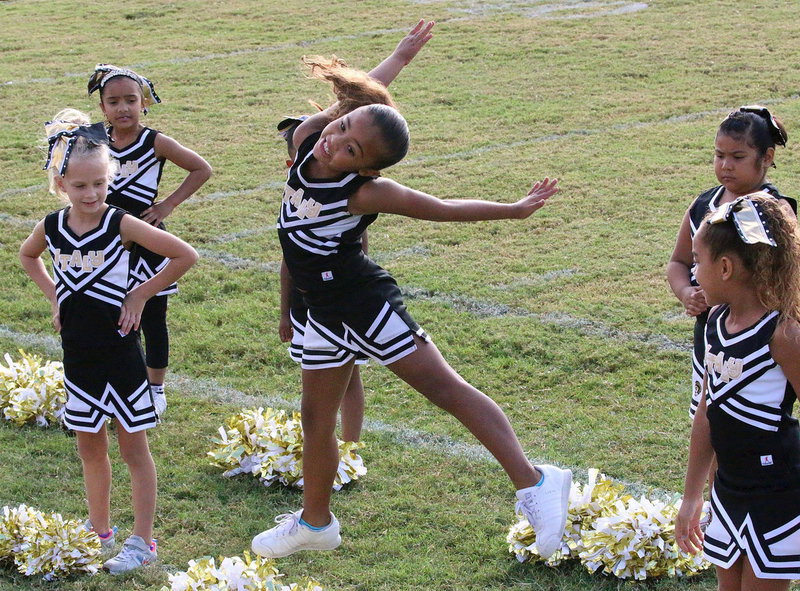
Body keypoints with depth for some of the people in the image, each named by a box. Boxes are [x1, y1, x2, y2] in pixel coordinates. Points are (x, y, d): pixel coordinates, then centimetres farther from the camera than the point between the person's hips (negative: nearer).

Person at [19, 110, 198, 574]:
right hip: (77, 355, 5)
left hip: (120, 352, -4)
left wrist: (141, 294, -11)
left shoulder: (120, 225, -15)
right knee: (90, 447, 15)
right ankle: (100, 532, 29)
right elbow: (27, 256, 22)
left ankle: (143, 541, 11)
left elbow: (185, 256, -14)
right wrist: (54, 293, 9)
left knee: (134, 447, 4)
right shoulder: (51, 228, -2)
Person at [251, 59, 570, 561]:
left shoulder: (365, 193, -25)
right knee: (316, 418, 17)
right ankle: (315, 522, 35)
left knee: (445, 388, -11)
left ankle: (533, 485, -13)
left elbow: (446, 209, -15)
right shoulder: (307, 138, -8)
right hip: (325, 312, 8)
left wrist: (515, 210, -8)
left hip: (365, 302, -8)